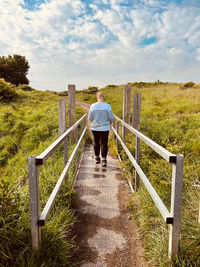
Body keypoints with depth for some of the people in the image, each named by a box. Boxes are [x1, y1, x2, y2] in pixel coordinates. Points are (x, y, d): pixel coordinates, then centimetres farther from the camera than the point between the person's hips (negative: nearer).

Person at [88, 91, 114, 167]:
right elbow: (111, 117, -5)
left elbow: (90, 118, -2)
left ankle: (97, 158, 27)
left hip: (95, 127, 1)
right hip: (104, 128, -1)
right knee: (104, 144, 4)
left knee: (96, 143, 16)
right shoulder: (107, 106, -8)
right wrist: (110, 121, 17)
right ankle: (104, 160, -4)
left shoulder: (93, 106, -6)